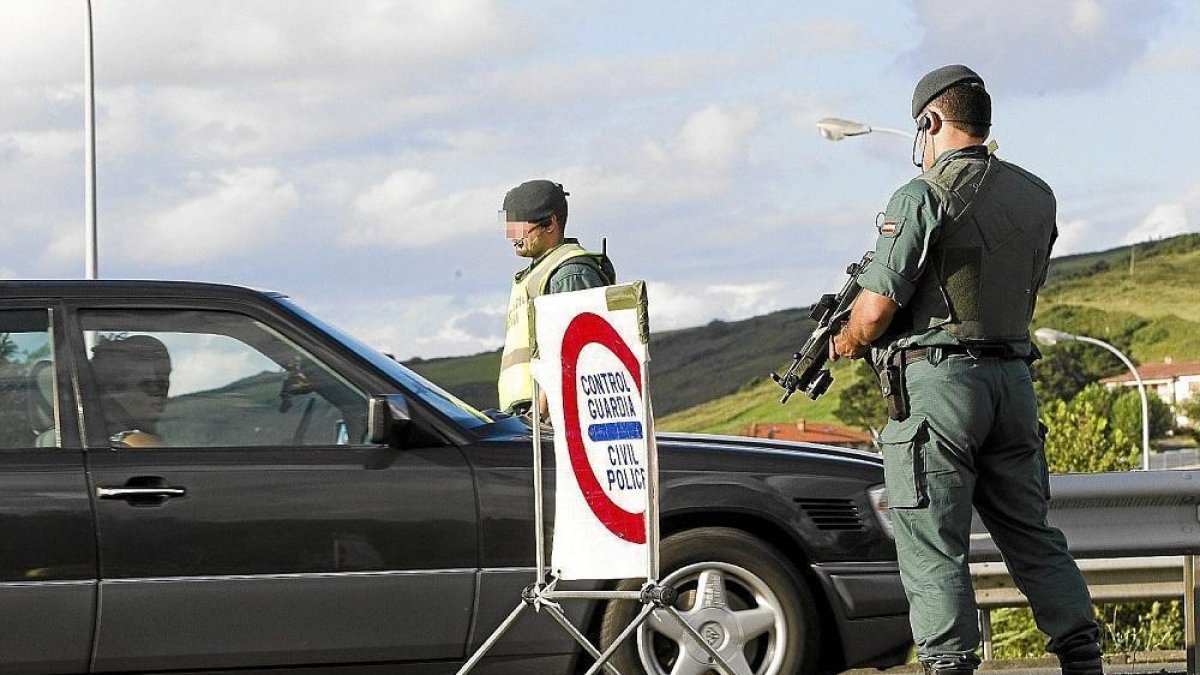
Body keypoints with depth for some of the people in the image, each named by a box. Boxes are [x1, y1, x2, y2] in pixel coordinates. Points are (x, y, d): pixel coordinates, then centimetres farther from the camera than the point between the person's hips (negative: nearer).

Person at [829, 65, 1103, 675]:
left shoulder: (924, 197, -11)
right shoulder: (1035, 196, 11)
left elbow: (877, 306, -13)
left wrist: (847, 343, 7)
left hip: (938, 379, -7)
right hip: (1013, 377, 7)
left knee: (933, 549, -4)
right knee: (1032, 537, 14)